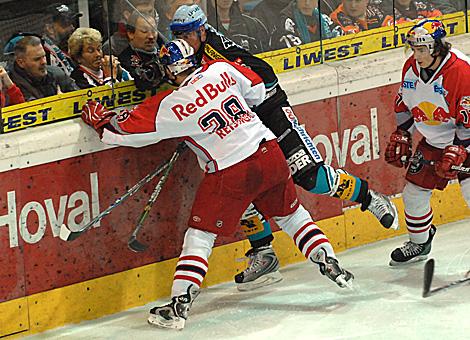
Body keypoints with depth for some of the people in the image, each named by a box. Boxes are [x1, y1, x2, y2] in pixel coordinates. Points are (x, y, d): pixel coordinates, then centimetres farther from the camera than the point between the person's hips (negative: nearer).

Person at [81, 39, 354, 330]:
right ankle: (331, 265, 23)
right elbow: (257, 91, 16)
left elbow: (121, 130, -5)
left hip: (231, 173, -4)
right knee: (291, 213, 25)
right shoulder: (221, 70, 0)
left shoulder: (171, 107, -11)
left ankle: (179, 305, -1)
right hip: (269, 153, 4)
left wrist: (99, 118, 14)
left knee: (200, 234, 4)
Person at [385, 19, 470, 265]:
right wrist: (400, 136, 8)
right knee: (414, 193, 8)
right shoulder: (411, 68, -6)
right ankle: (418, 244, 31)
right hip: (433, 140, 7)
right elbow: (404, 105, 11)